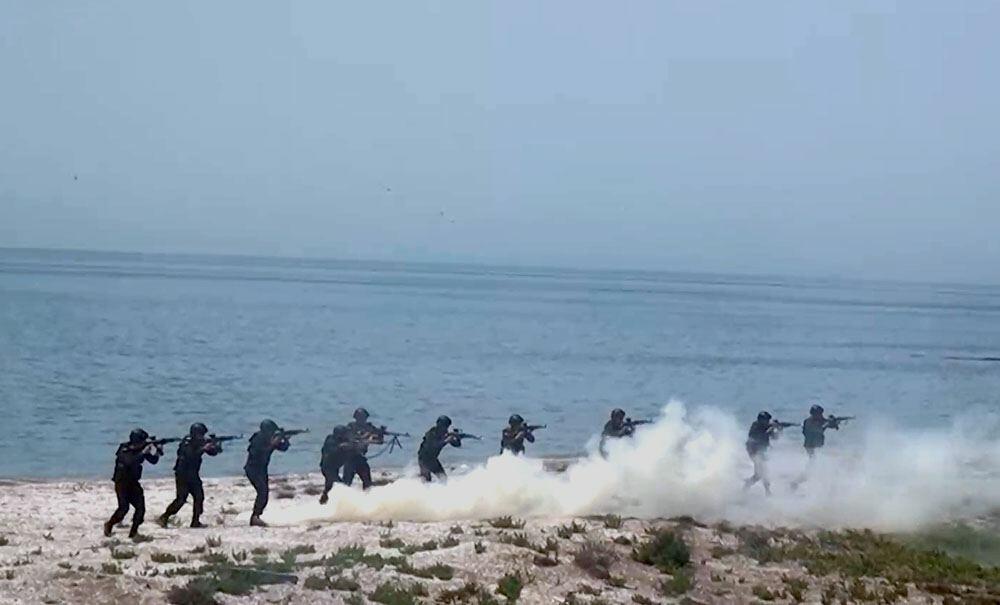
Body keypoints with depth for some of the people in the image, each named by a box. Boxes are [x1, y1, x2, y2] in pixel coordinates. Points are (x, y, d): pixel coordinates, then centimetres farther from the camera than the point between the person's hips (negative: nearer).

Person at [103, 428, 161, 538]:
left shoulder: (140, 449, 0)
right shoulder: (124, 450, -18)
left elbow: (153, 460, 4)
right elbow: (129, 461, -37)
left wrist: (158, 451, -15)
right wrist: (143, 452, -35)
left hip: (133, 483, 6)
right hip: (121, 483, -6)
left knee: (141, 507, -7)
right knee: (124, 508, -18)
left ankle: (133, 532, 4)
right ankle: (109, 525, 6)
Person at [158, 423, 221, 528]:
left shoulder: (201, 442, 5)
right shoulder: (186, 443, -16)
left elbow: (213, 452, 6)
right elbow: (190, 456, -31)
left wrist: (217, 446, -16)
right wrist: (203, 448, -31)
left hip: (193, 475, 7)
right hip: (182, 475, -7)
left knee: (199, 497, 0)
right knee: (181, 499, -12)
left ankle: (195, 522, 6)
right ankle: (164, 517, -1)